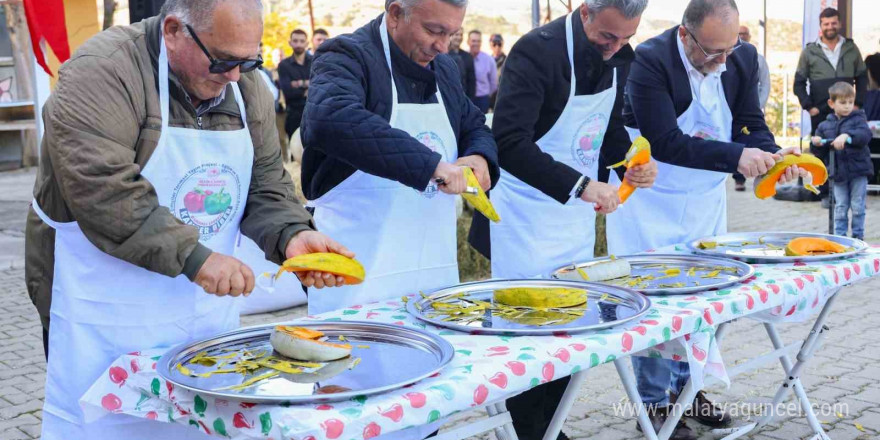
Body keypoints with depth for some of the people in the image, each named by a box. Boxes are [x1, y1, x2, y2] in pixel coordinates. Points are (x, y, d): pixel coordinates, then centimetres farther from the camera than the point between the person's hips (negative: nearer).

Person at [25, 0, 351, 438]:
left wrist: (291, 235, -14)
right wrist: (192, 255, -29)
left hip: (209, 311, 6)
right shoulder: (102, 72, -17)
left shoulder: (246, 87, 4)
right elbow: (101, 189, -26)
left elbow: (266, 187, 6)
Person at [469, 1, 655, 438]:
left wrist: (632, 158, -6)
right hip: (525, 217, -7)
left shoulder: (620, 56, 1)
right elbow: (509, 143, -29)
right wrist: (580, 185, -34)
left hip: (578, 210, 7)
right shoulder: (537, 50, -21)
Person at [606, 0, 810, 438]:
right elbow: (666, 142, -31)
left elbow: (751, 124, -2)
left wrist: (773, 155, -24)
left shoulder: (743, 58, -8)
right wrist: (736, 156, -38)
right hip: (651, 201, -5)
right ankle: (653, 402, 13)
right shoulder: (650, 60, -26)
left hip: (705, 200, 6)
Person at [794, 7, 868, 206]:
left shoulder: (851, 49, 7)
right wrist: (809, 107, -5)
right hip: (820, 113, -1)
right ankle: (826, 194, 8)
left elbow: (862, 78, 11)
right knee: (822, 154, 0)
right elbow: (799, 83, 4)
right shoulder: (810, 51, 2)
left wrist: (858, 104, 1)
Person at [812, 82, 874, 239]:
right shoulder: (825, 126, 8)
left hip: (858, 171, -2)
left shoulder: (858, 119, -1)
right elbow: (820, 149, 13)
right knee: (840, 207, 7)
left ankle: (858, 235, 12)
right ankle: (839, 236, 13)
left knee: (857, 206, 2)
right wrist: (817, 143, -10)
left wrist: (846, 136, -37)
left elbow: (865, 135, -21)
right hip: (838, 173, 3)